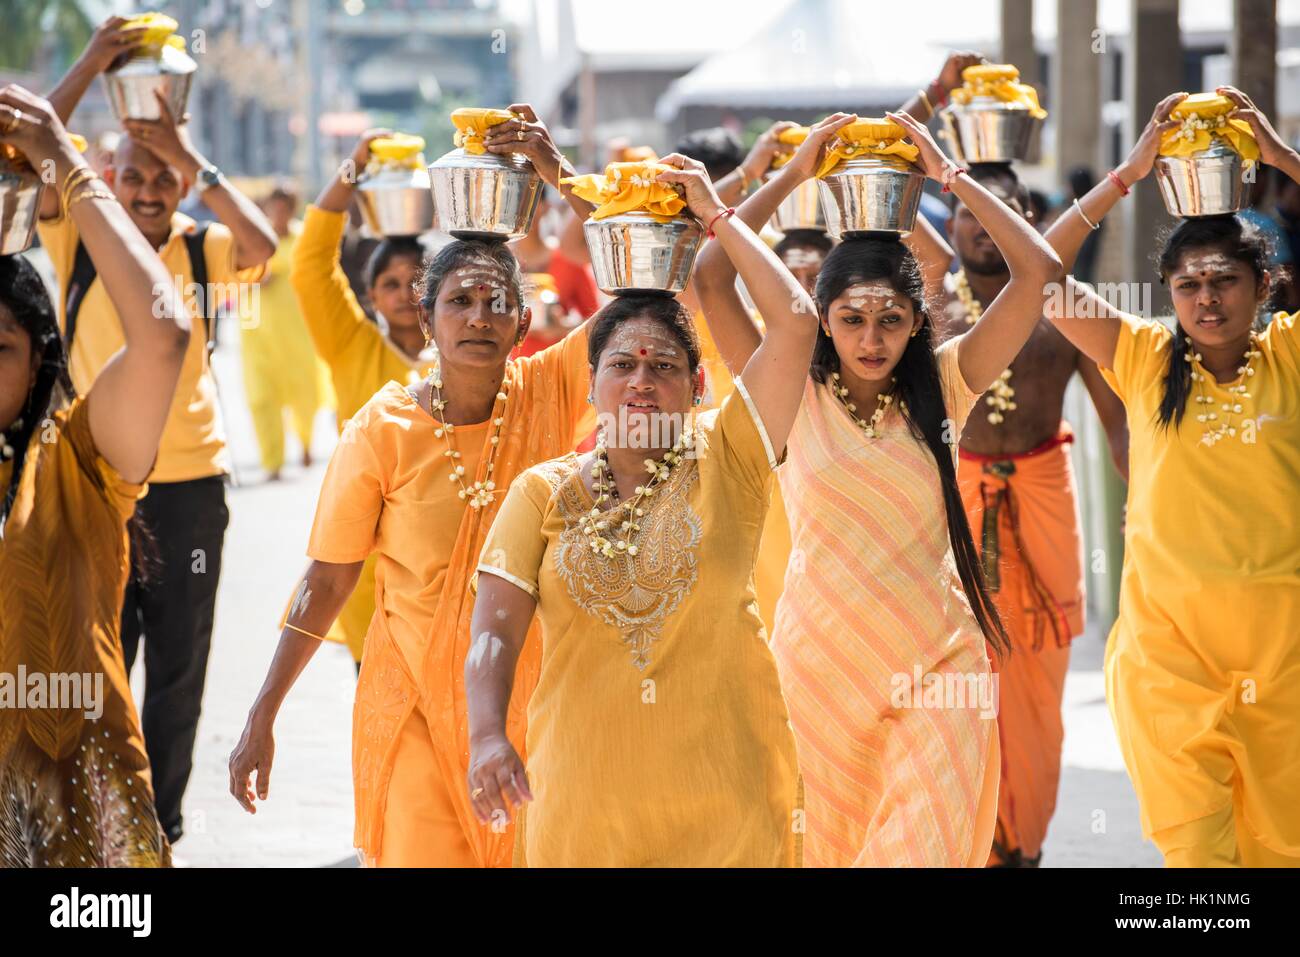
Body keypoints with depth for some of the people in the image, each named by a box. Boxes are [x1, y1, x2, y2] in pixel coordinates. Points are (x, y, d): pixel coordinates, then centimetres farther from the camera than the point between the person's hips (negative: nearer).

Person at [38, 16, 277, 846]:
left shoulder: (203, 251, -1)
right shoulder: (81, 245, -1)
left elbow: (263, 244, -21)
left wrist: (195, 163, -23)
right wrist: (89, 70, -22)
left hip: (191, 482, 0)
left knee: (179, 665, 9)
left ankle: (163, 819, 21)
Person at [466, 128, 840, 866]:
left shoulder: (726, 461, 0)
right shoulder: (545, 492, 4)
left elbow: (796, 323, -9)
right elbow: (496, 630, -6)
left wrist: (717, 216, -1)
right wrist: (487, 735, -24)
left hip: (720, 791, -1)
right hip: (582, 796, 1)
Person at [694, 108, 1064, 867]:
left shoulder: (940, 390, 1)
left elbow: (1038, 269, -6)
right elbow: (710, 276, -9)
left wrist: (947, 174, -5)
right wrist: (795, 174, -5)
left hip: (937, 664, 0)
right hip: (822, 658, 0)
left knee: (926, 849, -11)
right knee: (832, 848, 9)